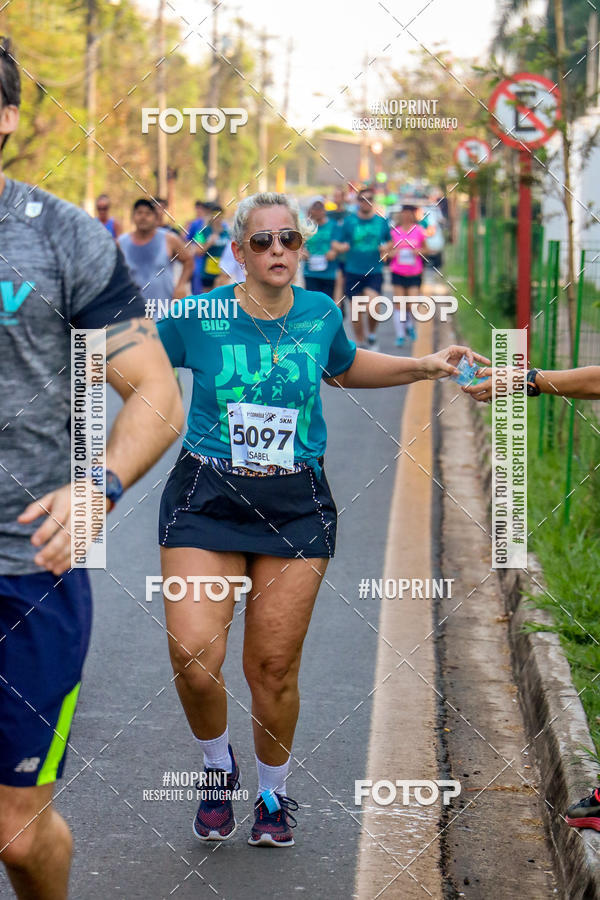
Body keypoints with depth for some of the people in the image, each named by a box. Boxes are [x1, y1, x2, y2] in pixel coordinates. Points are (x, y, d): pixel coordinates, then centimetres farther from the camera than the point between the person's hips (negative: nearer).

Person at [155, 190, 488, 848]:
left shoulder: (320, 314, 4)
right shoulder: (196, 317, -5)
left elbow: (348, 368, 26)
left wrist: (424, 367, 19)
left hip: (296, 506, 2)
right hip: (206, 498, -1)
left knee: (273, 668, 2)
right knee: (193, 658, -15)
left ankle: (274, 795, 28)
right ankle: (218, 767, 17)